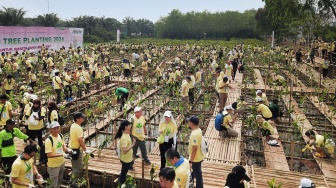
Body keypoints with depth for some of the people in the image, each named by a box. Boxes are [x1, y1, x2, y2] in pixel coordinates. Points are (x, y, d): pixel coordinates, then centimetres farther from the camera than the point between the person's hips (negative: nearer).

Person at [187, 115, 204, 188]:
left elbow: (194, 149, -28)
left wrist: (190, 161, -22)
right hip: (198, 157, 10)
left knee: (198, 175, 5)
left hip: (195, 159, -10)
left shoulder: (195, 134, -29)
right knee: (198, 174, 24)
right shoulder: (198, 130, 2)